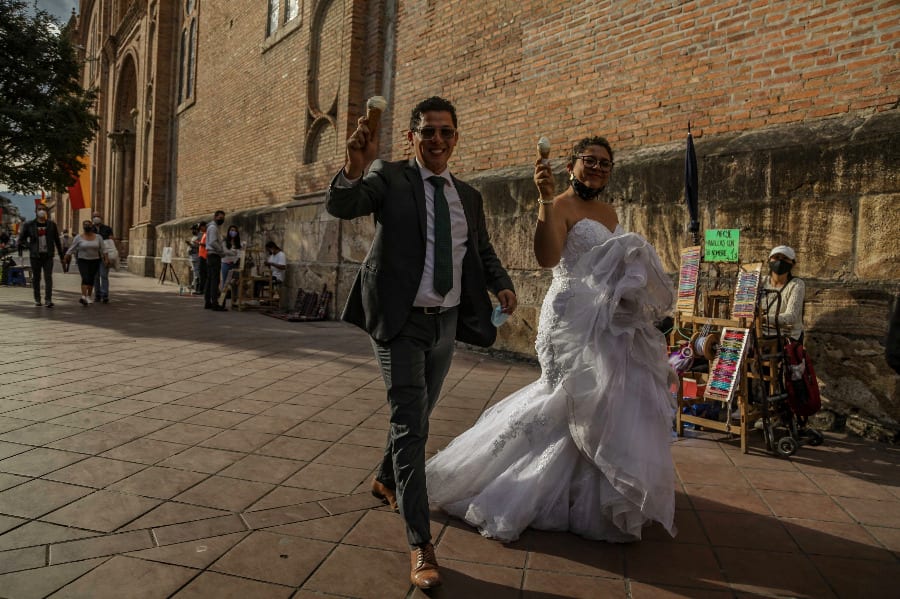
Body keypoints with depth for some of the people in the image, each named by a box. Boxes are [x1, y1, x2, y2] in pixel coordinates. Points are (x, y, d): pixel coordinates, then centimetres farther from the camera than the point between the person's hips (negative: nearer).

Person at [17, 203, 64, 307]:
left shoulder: (52, 224, 6)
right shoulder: (29, 225, 2)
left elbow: (57, 240, 11)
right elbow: (21, 239, 9)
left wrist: (61, 254, 10)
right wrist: (30, 247, -4)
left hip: (48, 256, 0)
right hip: (35, 256, 0)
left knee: (48, 278, -9)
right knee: (36, 278, 8)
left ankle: (48, 300, -11)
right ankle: (37, 299, 18)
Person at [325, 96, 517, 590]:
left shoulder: (468, 195, 10)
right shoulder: (389, 178, -5)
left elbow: (482, 250, 19)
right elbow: (340, 206, -21)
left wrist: (501, 284, -1)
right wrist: (355, 165, -41)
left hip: (446, 323, 6)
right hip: (401, 322, -5)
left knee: (418, 417, 21)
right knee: (410, 425, -6)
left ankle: (386, 481, 48)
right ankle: (420, 546, 2)